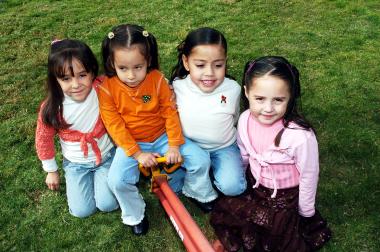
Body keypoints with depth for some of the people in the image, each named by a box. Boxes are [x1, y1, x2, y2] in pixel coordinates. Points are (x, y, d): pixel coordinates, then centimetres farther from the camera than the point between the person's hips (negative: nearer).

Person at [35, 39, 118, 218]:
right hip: (76, 163, 1)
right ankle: (89, 177, 25)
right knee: (82, 211, -1)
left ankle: (98, 176, 21)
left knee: (108, 205, -7)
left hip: (106, 156, 0)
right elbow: (44, 139, -5)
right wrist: (51, 171, 4)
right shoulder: (51, 107, -21)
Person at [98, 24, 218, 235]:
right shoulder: (107, 88, -16)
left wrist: (174, 145, -13)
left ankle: (199, 193, 22)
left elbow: (170, 113, -9)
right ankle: (135, 215, 8)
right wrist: (137, 154, -18)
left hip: (162, 137, 1)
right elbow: (115, 126, -14)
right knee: (117, 180, -23)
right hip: (131, 144, 0)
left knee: (200, 159, -11)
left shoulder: (158, 80, -14)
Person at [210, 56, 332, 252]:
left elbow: (308, 176, -17)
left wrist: (305, 214, -3)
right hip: (253, 188, 4)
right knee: (221, 214, 2)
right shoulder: (245, 120, -18)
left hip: (286, 197, -4)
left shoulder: (301, 137, -33)